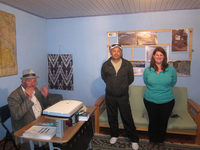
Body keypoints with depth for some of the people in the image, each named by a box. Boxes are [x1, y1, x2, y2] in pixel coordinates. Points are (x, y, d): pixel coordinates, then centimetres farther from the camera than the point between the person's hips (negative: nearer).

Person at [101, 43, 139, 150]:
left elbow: (131, 78, 7)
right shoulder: (106, 65, -4)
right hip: (110, 96, 2)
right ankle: (114, 135, 38)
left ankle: (134, 139, 24)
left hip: (123, 96, -1)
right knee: (112, 117, 16)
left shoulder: (127, 64, -6)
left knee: (127, 118, 5)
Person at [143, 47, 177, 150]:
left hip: (167, 101, 0)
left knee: (163, 122, 14)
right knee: (152, 122, 14)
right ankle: (152, 140, 38)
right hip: (150, 101, 0)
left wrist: (165, 89, 6)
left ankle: (161, 141, 39)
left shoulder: (171, 69, -6)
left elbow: (173, 82, 8)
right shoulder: (147, 70, -5)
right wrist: (153, 89, 7)